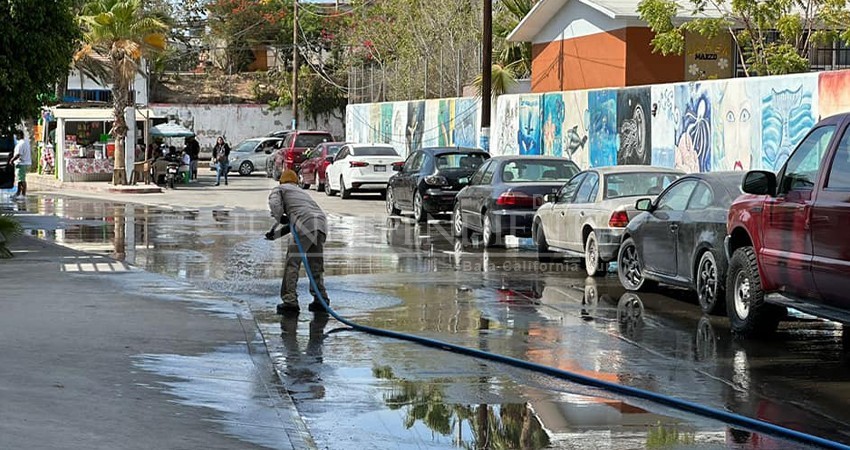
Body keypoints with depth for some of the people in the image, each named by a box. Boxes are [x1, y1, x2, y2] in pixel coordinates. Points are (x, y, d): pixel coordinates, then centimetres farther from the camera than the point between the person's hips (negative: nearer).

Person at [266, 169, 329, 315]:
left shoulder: (279, 189, 20)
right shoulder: (303, 192, 39)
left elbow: (275, 203, -4)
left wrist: (280, 219, 11)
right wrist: (275, 234, 43)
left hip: (305, 224, -6)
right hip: (322, 222, 6)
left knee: (292, 263, -2)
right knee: (316, 264, 17)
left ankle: (290, 301, -7)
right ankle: (320, 300, 17)